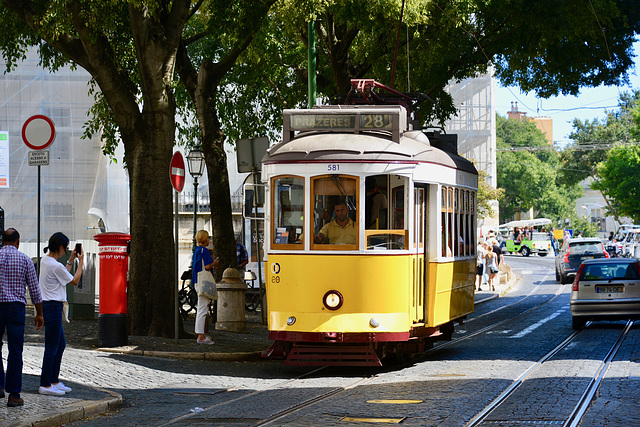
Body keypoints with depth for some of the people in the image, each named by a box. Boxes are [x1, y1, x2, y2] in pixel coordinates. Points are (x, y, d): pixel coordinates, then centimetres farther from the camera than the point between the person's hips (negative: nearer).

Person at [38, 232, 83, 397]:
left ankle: (54, 381, 22)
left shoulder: (45, 261, 10)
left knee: (61, 344, 17)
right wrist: (80, 262, 4)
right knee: (52, 347, -5)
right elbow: (75, 281, -6)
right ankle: (45, 385, -2)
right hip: (53, 307, -10)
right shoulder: (56, 266, -18)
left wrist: (71, 260, 23)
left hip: (47, 307, 10)